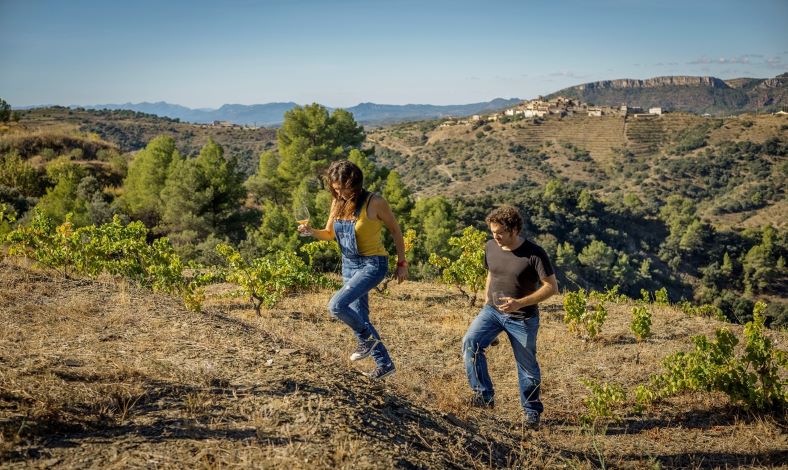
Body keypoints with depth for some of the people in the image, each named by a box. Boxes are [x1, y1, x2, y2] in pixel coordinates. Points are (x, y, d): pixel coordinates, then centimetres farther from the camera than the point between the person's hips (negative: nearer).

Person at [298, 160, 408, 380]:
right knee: (360, 317, 11)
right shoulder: (338, 203, 1)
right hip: (349, 264, 7)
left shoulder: (374, 202, -17)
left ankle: (367, 338, 3)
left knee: (337, 305, -22)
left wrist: (402, 263, -2)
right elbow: (329, 234, 11)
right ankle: (384, 364, 25)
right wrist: (311, 231, -10)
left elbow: (395, 230, -6)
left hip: (372, 264, -7)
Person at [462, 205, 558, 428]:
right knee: (470, 342, -20)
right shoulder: (490, 247, -1)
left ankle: (532, 412, 27)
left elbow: (551, 286, -16)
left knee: (527, 366, 7)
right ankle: (484, 395, -11)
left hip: (522, 318, -4)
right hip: (492, 310, 4)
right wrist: (487, 303, 11)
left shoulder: (534, 254, -17)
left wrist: (520, 303, -25)